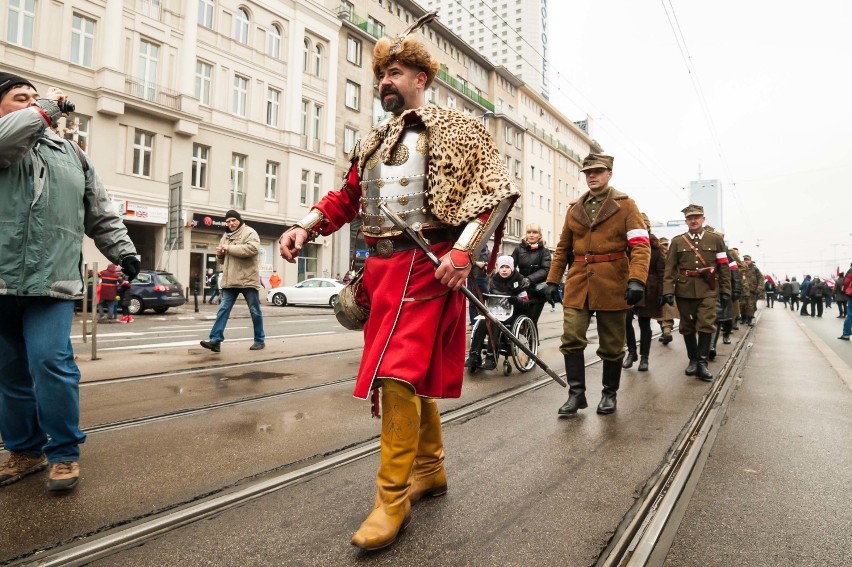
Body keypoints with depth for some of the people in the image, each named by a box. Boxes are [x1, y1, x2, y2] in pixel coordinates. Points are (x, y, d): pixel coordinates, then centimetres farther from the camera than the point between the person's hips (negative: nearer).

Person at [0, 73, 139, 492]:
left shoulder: (70, 153, 18)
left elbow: (100, 215, 18)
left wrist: (123, 251, 7)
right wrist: (47, 107, -2)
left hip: (51, 280, 0)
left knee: (50, 362, -11)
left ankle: (64, 452, 2)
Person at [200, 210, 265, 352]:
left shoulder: (249, 232, -4)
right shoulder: (225, 236, 19)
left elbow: (253, 249, -24)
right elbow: (223, 260, 26)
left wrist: (230, 248, -19)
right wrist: (220, 254, 2)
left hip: (247, 279, -6)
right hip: (230, 280, 6)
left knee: (255, 310, 4)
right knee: (223, 309, -1)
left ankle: (260, 340, 15)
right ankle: (216, 340, -3)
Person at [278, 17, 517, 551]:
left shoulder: (458, 128, 2)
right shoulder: (376, 141, 22)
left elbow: (498, 190, -8)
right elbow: (346, 197, 21)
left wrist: (463, 251, -20)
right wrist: (305, 227, 3)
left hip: (425, 263, -7)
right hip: (381, 265, 7)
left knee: (397, 372, -13)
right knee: (414, 373, 13)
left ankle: (393, 497, 0)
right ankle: (430, 468, 29)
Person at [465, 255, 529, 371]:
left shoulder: (519, 281, 1)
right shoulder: (493, 280, 11)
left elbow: (525, 302, -6)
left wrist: (516, 300, -28)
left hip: (512, 313, -3)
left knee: (495, 324, -34)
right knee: (481, 324, -28)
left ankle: (491, 357, -34)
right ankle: (474, 356, -30)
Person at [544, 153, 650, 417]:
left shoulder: (625, 205, 1)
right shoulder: (574, 208, 12)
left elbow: (641, 245, -8)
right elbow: (563, 248, 16)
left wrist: (636, 280, -21)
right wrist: (553, 280, 9)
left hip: (612, 284, -3)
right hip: (578, 283, 3)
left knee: (612, 344, 7)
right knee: (571, 339, -6)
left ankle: (609, 394, 23)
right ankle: (576, 394, 6)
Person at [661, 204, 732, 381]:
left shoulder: (716, 239, 6)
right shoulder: (677, 241, 6)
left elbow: (724, 267, 7)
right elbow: (670, 268, 2)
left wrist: (726, 290, 3)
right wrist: (668, 290, -7)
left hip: (708, 290, -1)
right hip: (684, 290, 1)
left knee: (706, 325, -9)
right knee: (687, 327, 8)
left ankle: (702, 363, -3)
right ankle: (693, 360, 22)